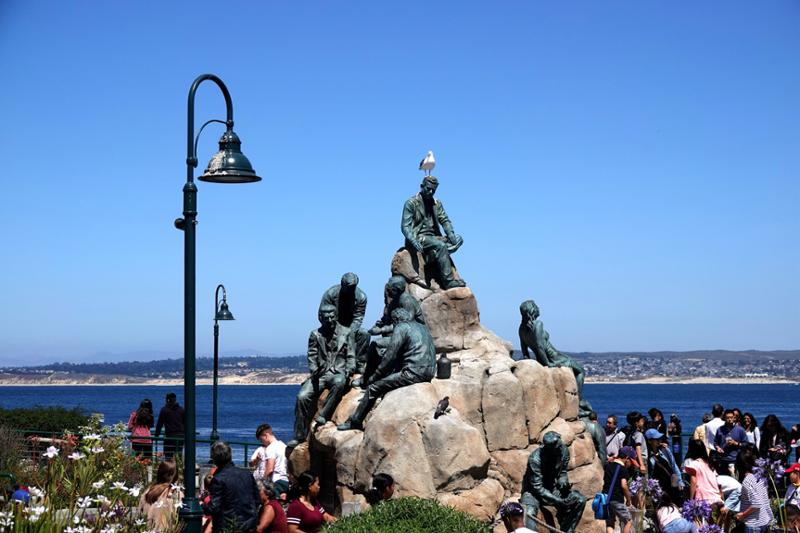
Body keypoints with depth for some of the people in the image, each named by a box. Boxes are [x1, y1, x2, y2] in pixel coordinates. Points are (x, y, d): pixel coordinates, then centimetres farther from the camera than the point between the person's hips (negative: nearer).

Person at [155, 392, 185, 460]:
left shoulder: (164, 409, -1)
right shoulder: (181, 409, 10)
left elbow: (159, 424, -1)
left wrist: (156, 435, 5)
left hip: (170, 436, -4)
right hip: (181, 436, 4)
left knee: (168, 455, -2)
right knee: (179, 456, 9)